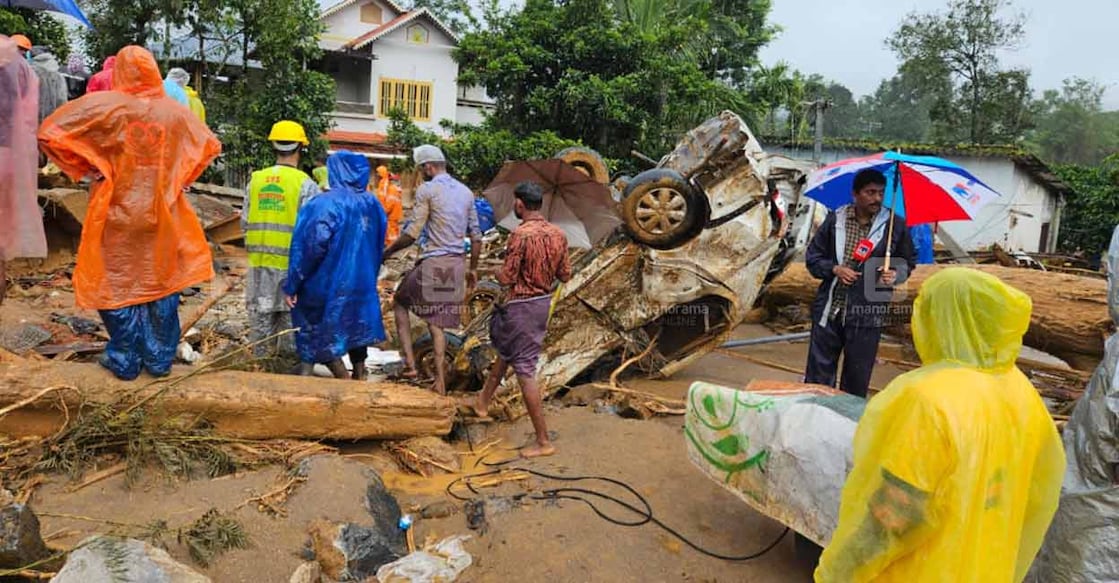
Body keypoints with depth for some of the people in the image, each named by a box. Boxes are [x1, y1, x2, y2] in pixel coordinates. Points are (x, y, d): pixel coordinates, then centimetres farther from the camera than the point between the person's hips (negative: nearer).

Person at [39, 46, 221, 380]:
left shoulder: (103, 105, -10)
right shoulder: (174, 113, -1)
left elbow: (49, 133, -13)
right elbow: (210, 146, 12)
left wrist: (84, 167, -1)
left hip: (116, 213, -2)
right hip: (161, 215, 3)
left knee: (118, 284, 10)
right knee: (161, 283, 13)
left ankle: (125, 361, 19)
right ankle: (159, 359, 20)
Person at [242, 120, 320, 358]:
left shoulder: (256, 180, 4)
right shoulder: (305, 184, -10)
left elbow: (245, 222, 7)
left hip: (259, 261, 4)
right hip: (291, 263, -4)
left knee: (260, 315, 14)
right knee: (291, 317, 7)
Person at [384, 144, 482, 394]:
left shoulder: (426, 190, -8)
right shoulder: (466, 192, 12)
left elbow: (413, 233, -12)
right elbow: (476, 236, 14)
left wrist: (388, 251, 2)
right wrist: (473, 268, 22)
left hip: (432, 263, -6)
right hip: (456, 264, 6)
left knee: (400, 303, 17)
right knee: (438, 322, 11)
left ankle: (410, 363, 8)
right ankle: (440, 381, 9)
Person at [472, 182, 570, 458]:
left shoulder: (521, 234, -21)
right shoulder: (558, 234, 0)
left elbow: (506, 278, -20)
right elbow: (565, 275, 5)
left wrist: (498, 272, 2)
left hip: (520, 306, -8)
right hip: (543, 303, 8)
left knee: (525, 371, -2)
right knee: (505, 351, 27)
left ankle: (544, 441, 2)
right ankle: (483, 402, 48)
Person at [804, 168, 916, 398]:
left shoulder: (894, 226, 1)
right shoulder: (835, 220, 2)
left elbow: (908, 263, 12)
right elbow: (812, 256, 7)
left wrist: (895, 275, -9)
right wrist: (835, 269, -10)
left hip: (866, 314, 0)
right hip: (829, 309, 1)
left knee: (857, 378, 9)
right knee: (818, 371, 7)